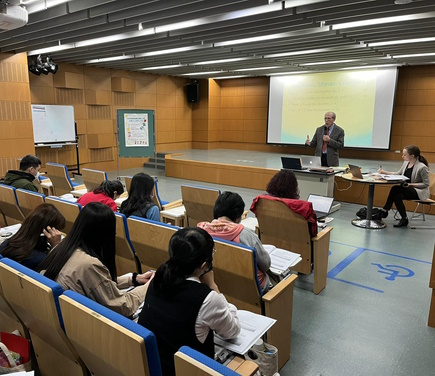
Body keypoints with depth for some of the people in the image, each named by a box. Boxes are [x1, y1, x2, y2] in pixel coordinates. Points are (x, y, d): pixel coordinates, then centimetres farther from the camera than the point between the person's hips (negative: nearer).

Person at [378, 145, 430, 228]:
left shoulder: (422, 167, -17)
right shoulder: (406, 163, 4)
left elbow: (426, 184, -12)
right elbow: (398, 174, 15)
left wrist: (410, 184, -21)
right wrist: (384, 172, 5)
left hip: (419, 192, -7)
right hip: (408, 190, 7)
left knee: (395, 189, -26)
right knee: (397, 195, -25)